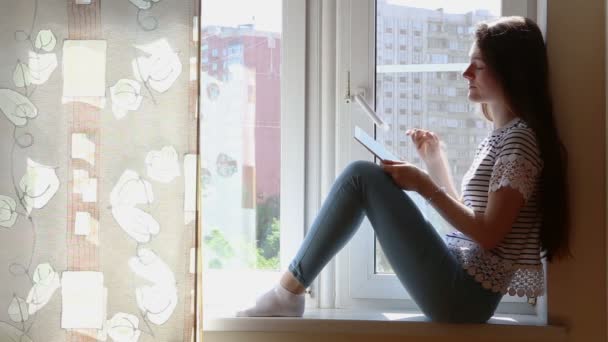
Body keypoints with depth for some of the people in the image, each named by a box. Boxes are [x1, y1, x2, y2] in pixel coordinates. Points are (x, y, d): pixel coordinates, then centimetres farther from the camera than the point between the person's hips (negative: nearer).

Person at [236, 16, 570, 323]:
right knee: (362, 177, 12)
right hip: (463, 285, 10)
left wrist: (425, 186, -13)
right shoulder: (499, 136, 16)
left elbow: (488, 234, -17)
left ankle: (289, 294, -7)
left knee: (363, 176, -14)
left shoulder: (520, 138, -12)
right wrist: (435, 160, 17)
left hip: (463, 294, -10)